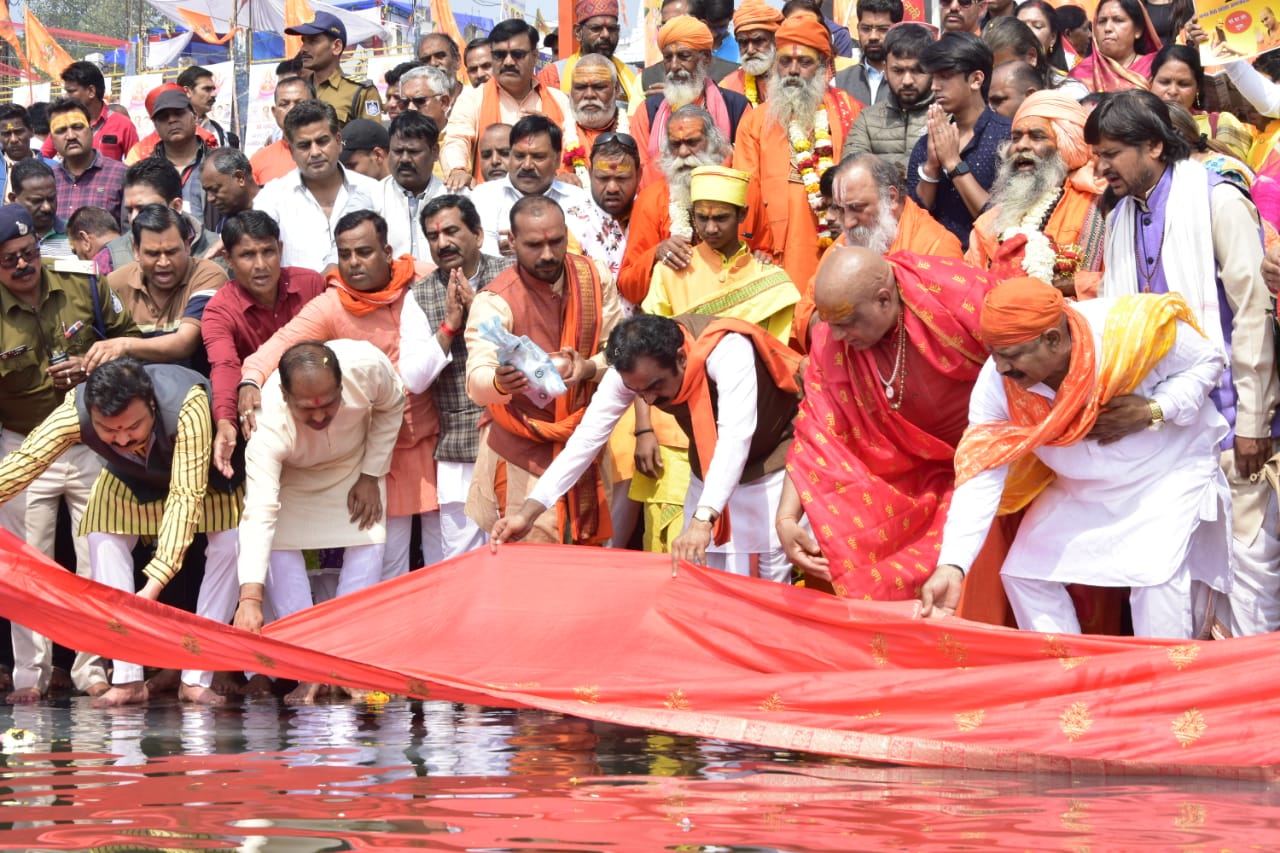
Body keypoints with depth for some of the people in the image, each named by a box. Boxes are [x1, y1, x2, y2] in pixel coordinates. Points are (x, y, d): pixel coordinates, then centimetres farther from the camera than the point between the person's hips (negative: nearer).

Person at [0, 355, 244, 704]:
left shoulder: (188, 407, -46)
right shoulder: (74, 412, -37)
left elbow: (186, 496, -47)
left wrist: (153, 585, -53)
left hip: (207, 472, -2)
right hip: (133, 477, 3)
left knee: (229, 545, -20)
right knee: (104, 538, -15)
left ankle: (196, 679, -13)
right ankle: (128, 680, -11)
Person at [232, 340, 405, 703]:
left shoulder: (368, 366, -39)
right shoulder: (269, 426, -44)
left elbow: (392, 405, -12)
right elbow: (259, 512, -50)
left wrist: (371, 475, -12)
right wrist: (250, 597, -58)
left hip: (354, 462, 2)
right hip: (289, 475, -2)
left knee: (367, 541, -14)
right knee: (276, 545, -20)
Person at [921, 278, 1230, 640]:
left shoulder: (1132, 329, -34)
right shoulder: (997, 382, -24)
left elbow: (1207, 361, -16)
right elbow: (981, 474, -25)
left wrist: (1153, 411, -32)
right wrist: (952, 565, -36)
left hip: (1167, 471, -4)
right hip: (1078, 487, 4)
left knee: (1157, 573, -23)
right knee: (1024, 573, -1)